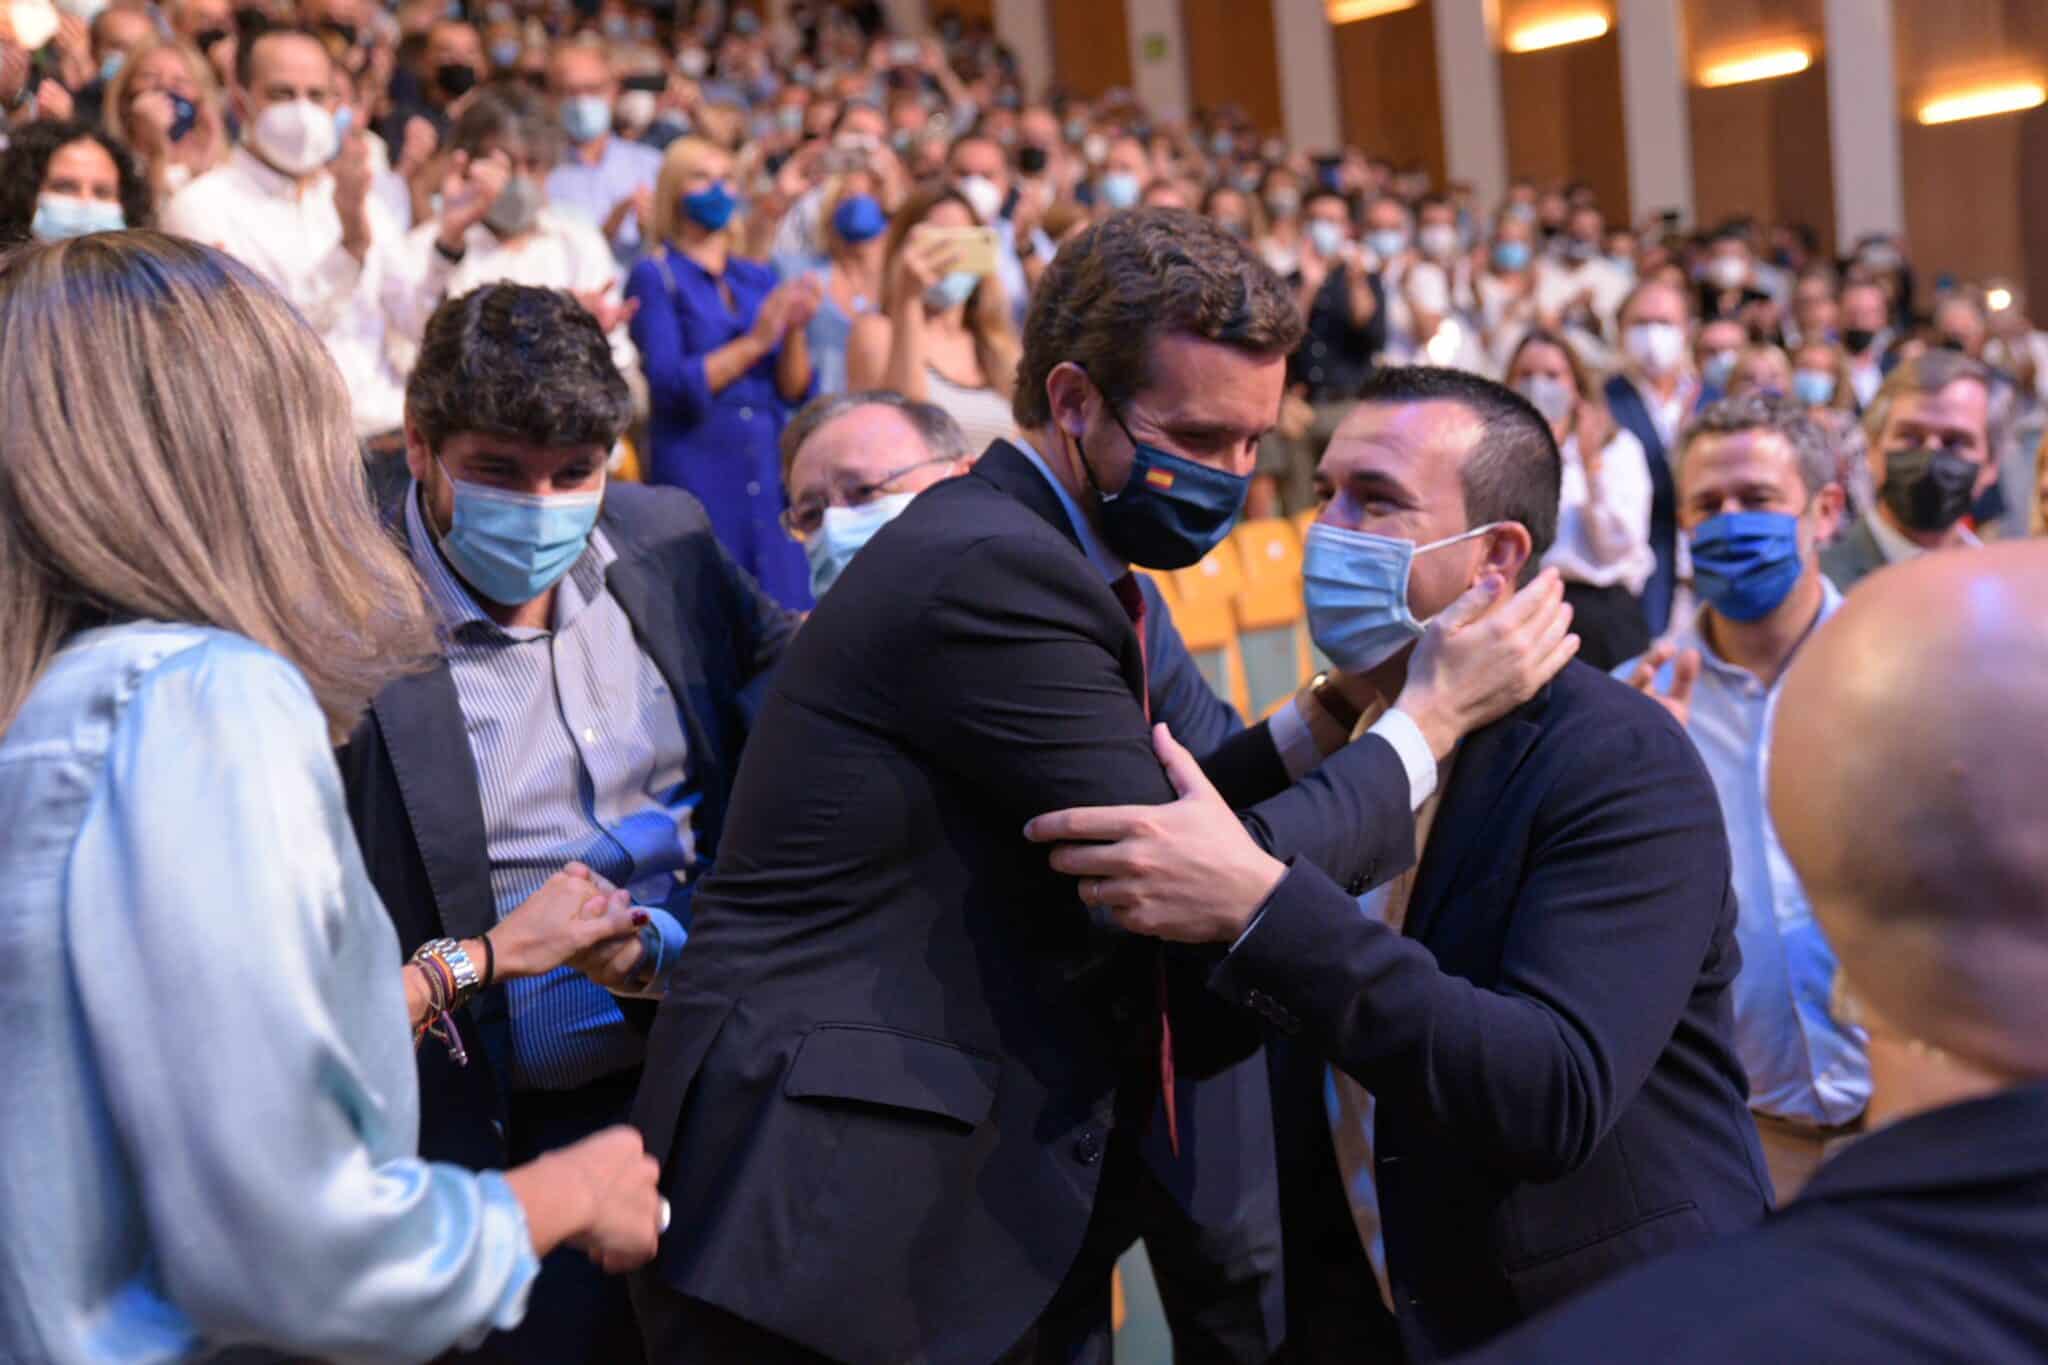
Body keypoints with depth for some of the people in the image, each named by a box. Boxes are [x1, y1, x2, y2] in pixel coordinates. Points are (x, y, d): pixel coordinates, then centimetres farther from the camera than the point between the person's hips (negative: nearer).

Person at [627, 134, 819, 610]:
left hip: (771, 472, 5)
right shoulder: (655, 277, 3)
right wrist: (755, 342, -16)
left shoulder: (759, 278, 16)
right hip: (697, 475, -4)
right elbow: (671, 387, -11)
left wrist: (795, 333, -9)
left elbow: (796, 393, 9)